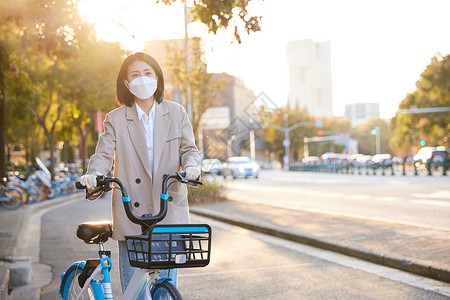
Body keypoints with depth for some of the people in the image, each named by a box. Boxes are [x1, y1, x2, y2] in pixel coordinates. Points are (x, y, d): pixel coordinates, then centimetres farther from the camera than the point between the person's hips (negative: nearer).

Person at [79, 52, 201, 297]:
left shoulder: (176, 114, 9)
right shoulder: (115, 119, 5)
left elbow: (189, 148, 5)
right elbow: (103, 154, -3)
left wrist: (191, 167, -19)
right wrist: (94, 175, -26)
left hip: (169, 212, 1)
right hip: (131, 215, -1)